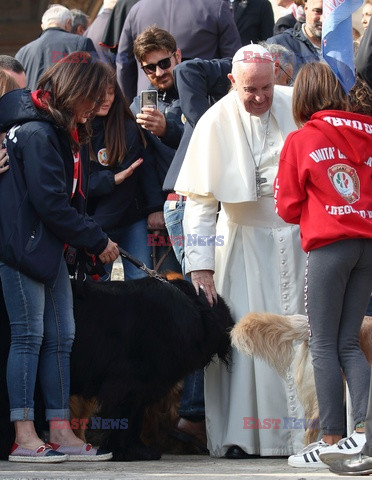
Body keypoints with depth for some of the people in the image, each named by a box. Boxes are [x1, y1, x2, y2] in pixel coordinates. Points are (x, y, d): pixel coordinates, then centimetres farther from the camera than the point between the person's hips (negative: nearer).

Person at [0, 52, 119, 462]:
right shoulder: (37, 133, -17)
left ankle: (61, 432, 10)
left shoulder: (66, 133, 14)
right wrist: (97, 241, -11)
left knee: (61, 337, 8)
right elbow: (51, 204, -19)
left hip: (50, 246, 10)